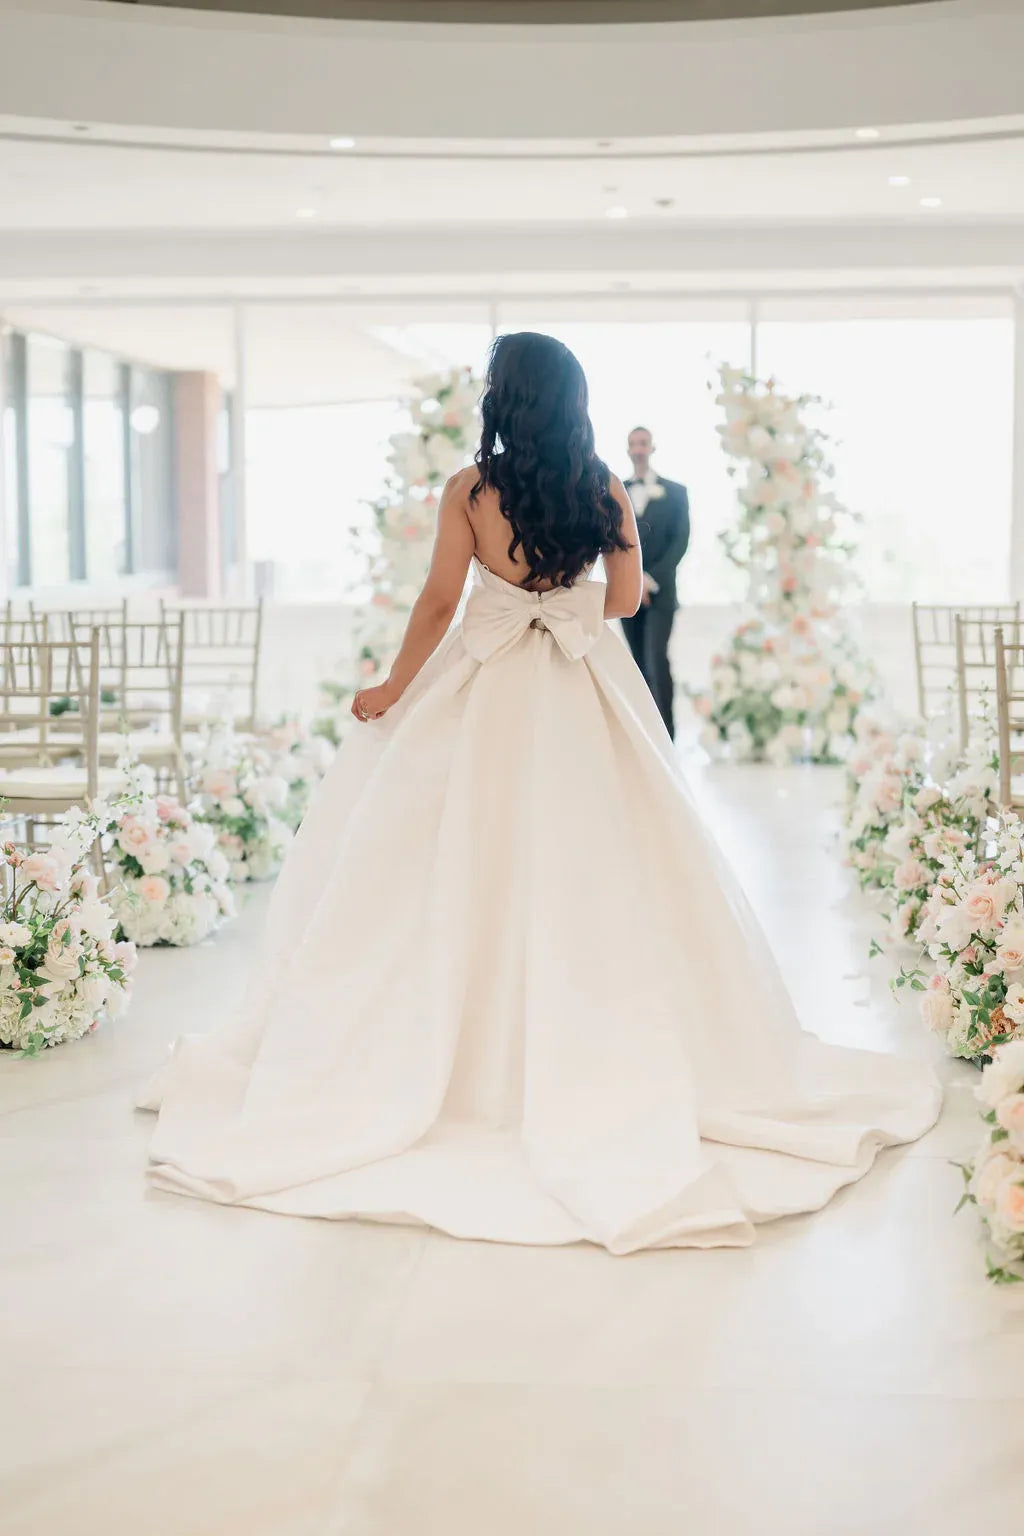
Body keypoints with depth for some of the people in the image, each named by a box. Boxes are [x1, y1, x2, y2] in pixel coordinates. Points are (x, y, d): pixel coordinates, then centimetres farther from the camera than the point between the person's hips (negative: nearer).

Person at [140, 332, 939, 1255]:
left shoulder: (469, 489, -8)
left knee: (471, 873, 7)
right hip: (586, 700, 2)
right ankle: (601, 1062, 13)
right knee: (591, 873, 7)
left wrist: (393, 690, 3)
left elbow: (439, 603, -8)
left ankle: (473, 1053, 13)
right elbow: (626, 599, 5)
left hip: (485, 695, -2)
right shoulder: (609, 492, -2)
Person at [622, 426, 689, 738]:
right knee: (640, 664, 5)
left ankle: (666, 735, -15)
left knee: (657, 659, -16)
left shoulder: (675, 492, 6)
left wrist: (652, 578, -13)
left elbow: (681, 540, -2)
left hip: (660, 592, -3)